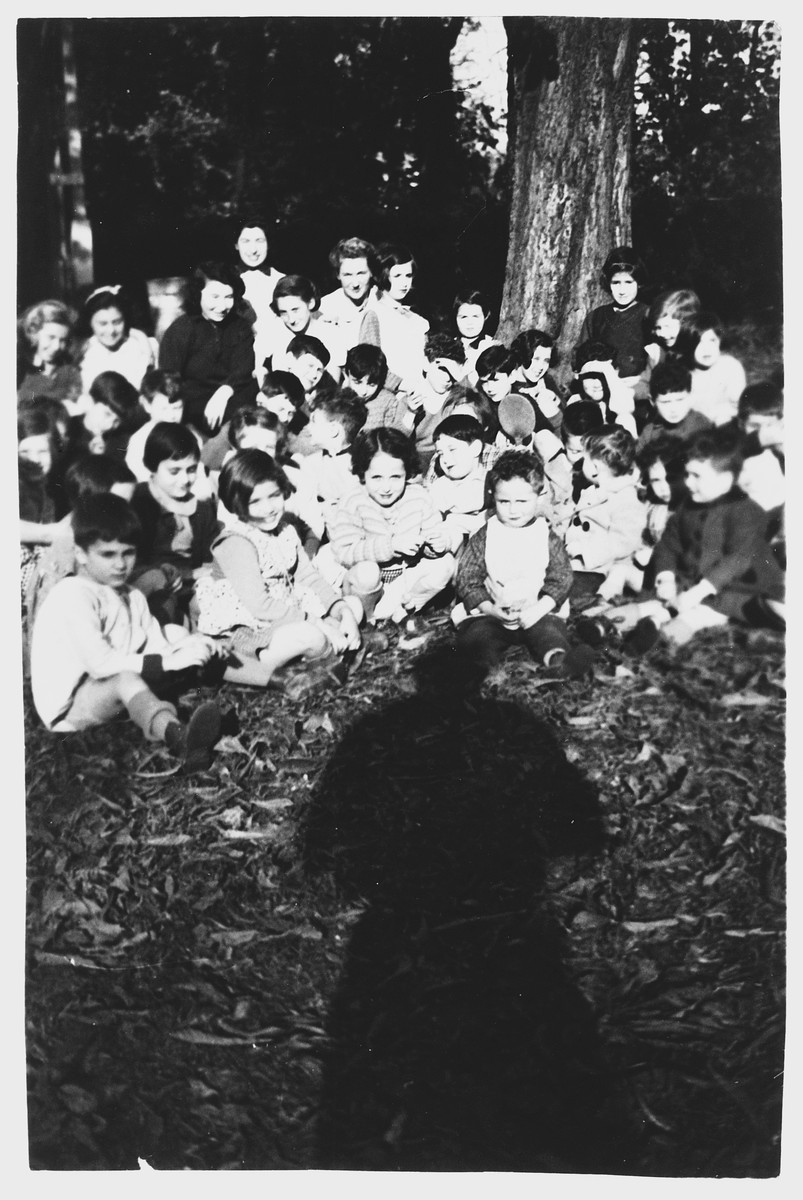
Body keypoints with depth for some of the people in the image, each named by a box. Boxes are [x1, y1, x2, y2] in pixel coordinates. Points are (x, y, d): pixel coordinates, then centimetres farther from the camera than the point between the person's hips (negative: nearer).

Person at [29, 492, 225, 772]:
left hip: (117, 691, 9)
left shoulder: (132, 597, 12)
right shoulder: (74, 595, -16)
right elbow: (100, 663, -27)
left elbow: (157, 648, 3)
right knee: (126, 680, -39)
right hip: (69, 705, -8)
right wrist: (168, 662, -29)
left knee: (175, 634, -1)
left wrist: (186, 647, -20)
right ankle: (178, 737, -67)